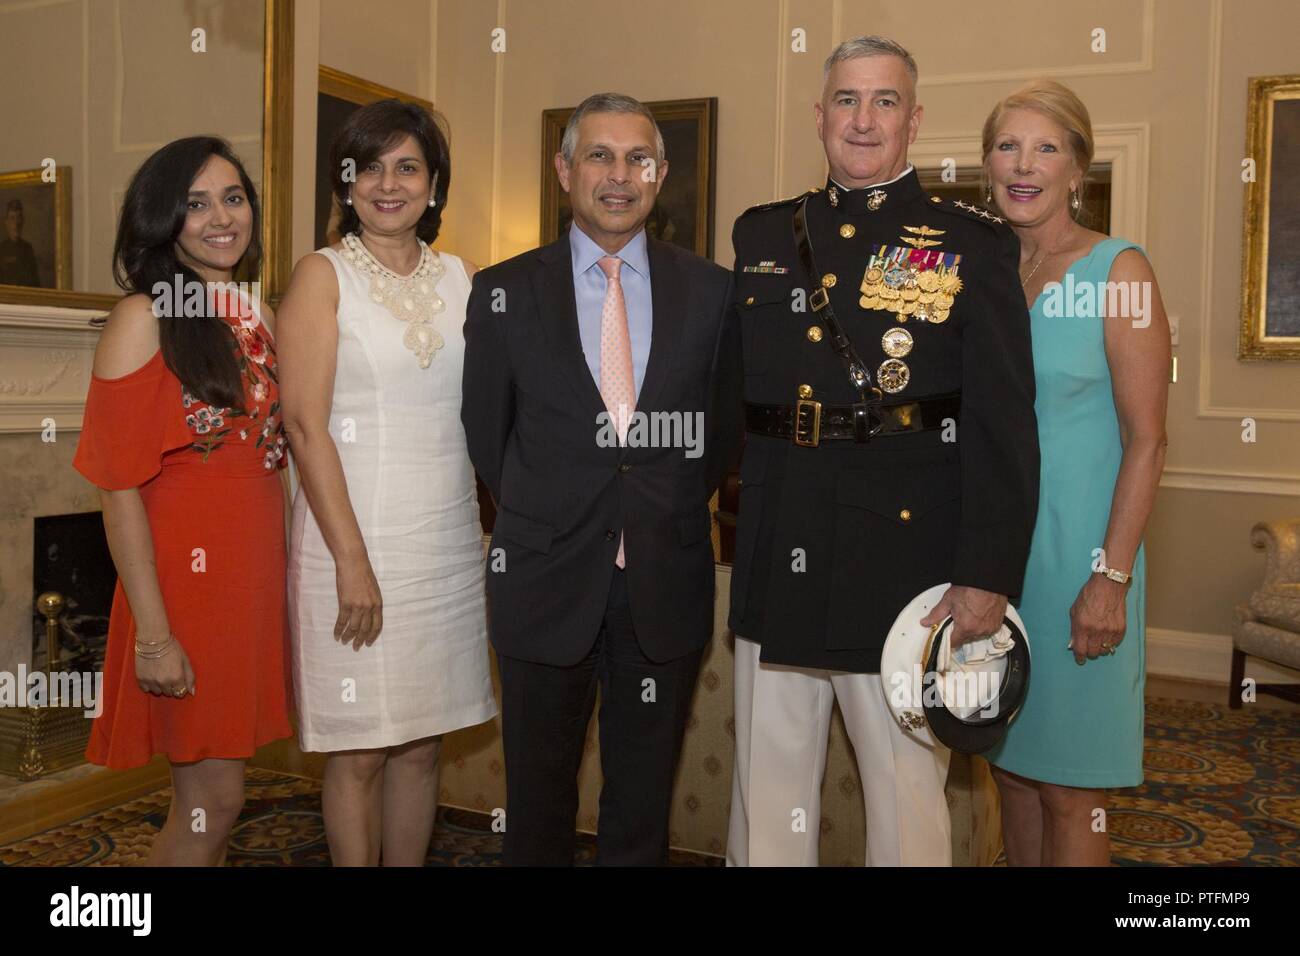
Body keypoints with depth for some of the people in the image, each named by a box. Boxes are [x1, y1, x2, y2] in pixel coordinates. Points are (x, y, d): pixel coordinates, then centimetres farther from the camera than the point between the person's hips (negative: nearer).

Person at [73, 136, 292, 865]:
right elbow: (120, 487, -12)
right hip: (185, 577, -6)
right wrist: (153, 632, -16)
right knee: (214, 796, 0)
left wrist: (285, 583, 9)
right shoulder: (143, 320, -9)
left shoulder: (261, 318, 10)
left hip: (257, 578, 6)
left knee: (216, 791, 14)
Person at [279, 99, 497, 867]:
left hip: (449, 539, 4)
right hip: (356, 537, -4)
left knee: (424, 742, 13)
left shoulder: (462, 277, 10)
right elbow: (306, 424, -9)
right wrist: (353, 560, -15)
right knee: (361, 752, 5)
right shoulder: (323, 276, -2)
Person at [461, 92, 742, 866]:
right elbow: (487, 431, 7)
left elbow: (725, 427, 10)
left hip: (667, 588, 1)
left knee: (644, 807, 15)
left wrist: (674, 513, 8)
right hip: (547, 580, 0)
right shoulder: (505, 292, -1)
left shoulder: (711, 291, 2)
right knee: (539, 801, 15)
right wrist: (541, 520, 9)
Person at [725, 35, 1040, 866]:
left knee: (908, 797, 9)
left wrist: (987, 577, -13)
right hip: (776, 568, 4)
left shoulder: (973, 245, -1)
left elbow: (1004, 425, -7)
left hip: (903, 559, -3)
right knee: (767, 791, 15)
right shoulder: (763, 235, 11)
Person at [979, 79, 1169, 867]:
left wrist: (1111, 578, -16)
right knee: (1012, 765, 15)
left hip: (1074, 551, -5)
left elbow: (1146, 440, -10)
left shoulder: (1120, 270, -7)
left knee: (1068, 791, 4)